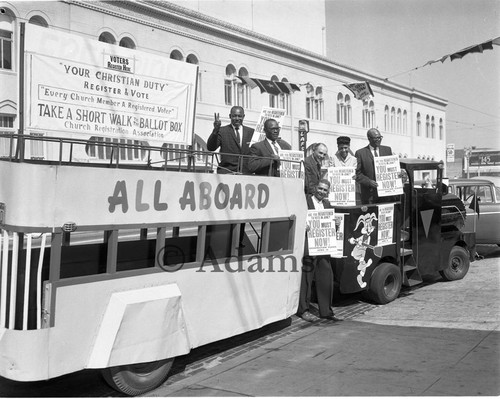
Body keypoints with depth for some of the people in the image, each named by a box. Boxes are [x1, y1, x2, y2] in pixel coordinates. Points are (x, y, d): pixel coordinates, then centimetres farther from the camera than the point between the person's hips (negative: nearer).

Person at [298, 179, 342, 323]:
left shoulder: (327, 204, 18)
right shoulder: (304, 201, -2)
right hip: (307, 246, -6)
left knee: (326, 277, 9)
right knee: (306, 277, -1)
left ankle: (326, 311, 20)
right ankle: (303, 310, 12)